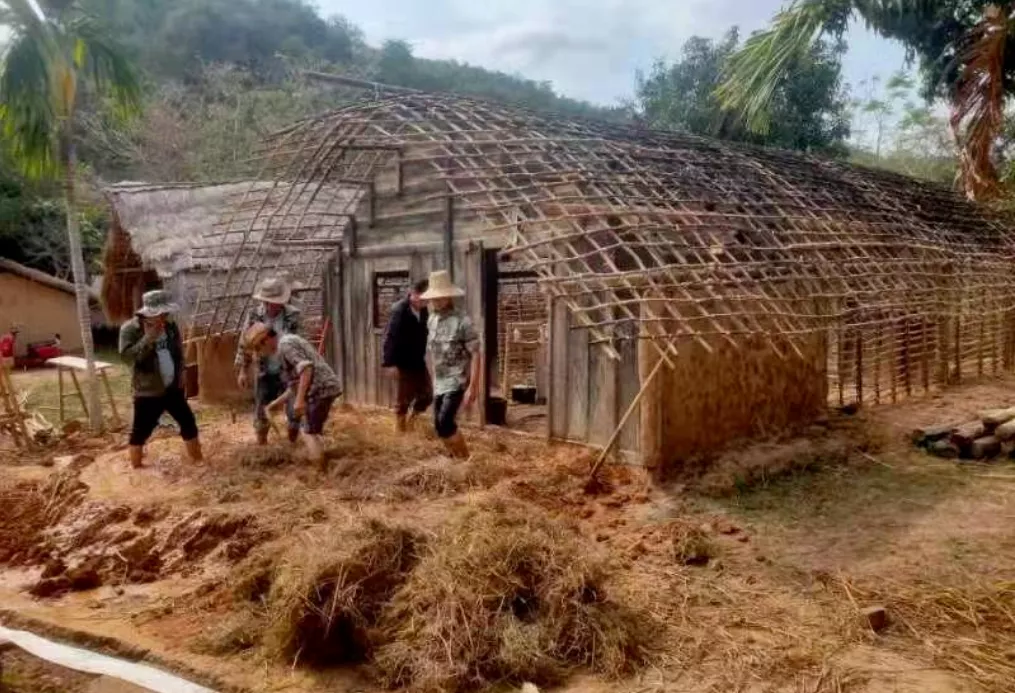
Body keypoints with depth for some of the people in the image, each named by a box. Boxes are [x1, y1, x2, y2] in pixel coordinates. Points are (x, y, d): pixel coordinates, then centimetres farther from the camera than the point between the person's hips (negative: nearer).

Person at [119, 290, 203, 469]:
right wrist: (148, 339, -29)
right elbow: (126, 356, -24)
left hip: (173, 388, 5)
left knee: (188, 422, 12)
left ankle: (197, 458, 27)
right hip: (148, 391, -5)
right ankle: (136, 467, 21)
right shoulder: (131, 329, -13)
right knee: (141, 430, 4)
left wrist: (180, 375, 5)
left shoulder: (170, 326, 3)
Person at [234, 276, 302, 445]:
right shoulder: (255, 315, -5)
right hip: (265, 373, 2)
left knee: (294, 410, 2)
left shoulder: (293, 315, -10)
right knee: (261, 412, 11)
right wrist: (243, 371, 1)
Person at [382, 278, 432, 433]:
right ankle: (400, 429, 18)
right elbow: (390, 337, -20)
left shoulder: (423, 310, 3)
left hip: (418, 361, 7)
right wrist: (390, 363, -24)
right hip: (403, 363, -7)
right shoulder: (400, 310, -17)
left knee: (427, 394, 8)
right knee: (404, 398, 2)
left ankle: (410, 422, 26)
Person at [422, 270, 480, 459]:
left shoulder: (462, 321, -15)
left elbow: (475, 355, -15)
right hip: (439, 383, 7)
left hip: (457, 382, -7)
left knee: (445, 423, -17)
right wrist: (434, 379, 17)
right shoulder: (432, 320, 6)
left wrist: (472, 387, -19)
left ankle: (465, 459, 2)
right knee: (439, 426, 9)